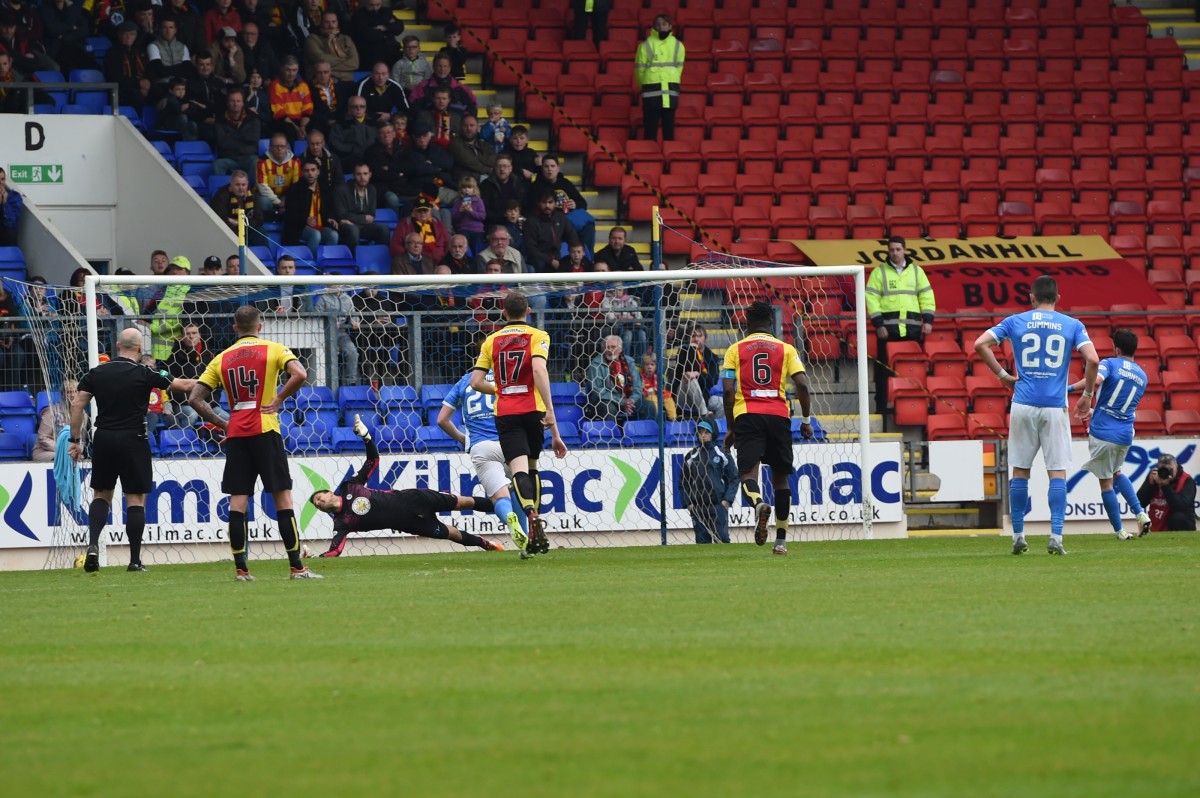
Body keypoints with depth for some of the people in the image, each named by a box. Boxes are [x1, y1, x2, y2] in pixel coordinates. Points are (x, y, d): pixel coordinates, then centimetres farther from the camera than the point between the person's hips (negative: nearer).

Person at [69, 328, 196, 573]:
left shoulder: (97, 373, 2)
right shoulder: (144, 374, -7)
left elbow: (77, 405, -1)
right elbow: (181, 385, -1)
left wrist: (74, 440, 4)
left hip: (103, 440, 3)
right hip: (132, 440, -3)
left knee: (101, 495, 15)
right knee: (136, 499, 3)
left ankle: (93, 544, -6)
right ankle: (135, 559, 2)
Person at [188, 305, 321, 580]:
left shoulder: (222, 359, 12)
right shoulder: (274, 350, 2)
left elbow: (195, 399, 8)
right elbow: (300, 374, -16)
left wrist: (221, 423, 13)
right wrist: (279, 399, -4)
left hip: (235, 434, 3)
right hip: (265, 431, -3)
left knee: (237, 501, 3)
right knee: (282, 496, -1)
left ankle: (241, 568, -1)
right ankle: (297, 567, -3)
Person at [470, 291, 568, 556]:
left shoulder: (492, 340, 11)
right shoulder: (537, 336, 3)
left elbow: (476, 381, 7)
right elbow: (539, 370, -14)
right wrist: (549, 410, -18)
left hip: (505, 413, 0)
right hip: (532, 410, 0)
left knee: (519, 468, -14)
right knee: (531, 466, 18)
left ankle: (531, 515, -41)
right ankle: (536, 527, 18)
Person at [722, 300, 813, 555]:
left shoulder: (735, 350, 10)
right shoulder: (786, 349, 11)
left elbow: (728, 391, 2)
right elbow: (802, 384, 0)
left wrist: (730, 428, 10)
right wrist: (806, 420, 10)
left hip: (747, 416, -1)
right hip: (779, 416, 1)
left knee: (748, 473, -10)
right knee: (781, 477, 13)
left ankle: (758, 503, -45)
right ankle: (781, 541, 13)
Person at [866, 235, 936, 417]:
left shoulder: (916, 271, 13)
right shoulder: (879, 272, 4)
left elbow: (926, 295, 13)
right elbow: (871, 298, -1)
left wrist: (928, 320, 1)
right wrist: (878, 324, -10)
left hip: (912, 327, 2)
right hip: (888, 327, -2)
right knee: (884, 369, -2)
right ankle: (881, 407, 3)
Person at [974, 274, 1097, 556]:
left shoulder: (1016, 321, 6)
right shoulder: (1073, 325, 4)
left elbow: (980, 344, -2)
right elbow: (1092, 360, -8)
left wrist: (1002, 374, 6)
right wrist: (1087, 394, 5)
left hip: (1023, 405, 1)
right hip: (1055, 406, -1)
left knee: (1020, 471, 9)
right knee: (1058, 472, 0)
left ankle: (1018, 536, 11)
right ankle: (1056, 537, -9)